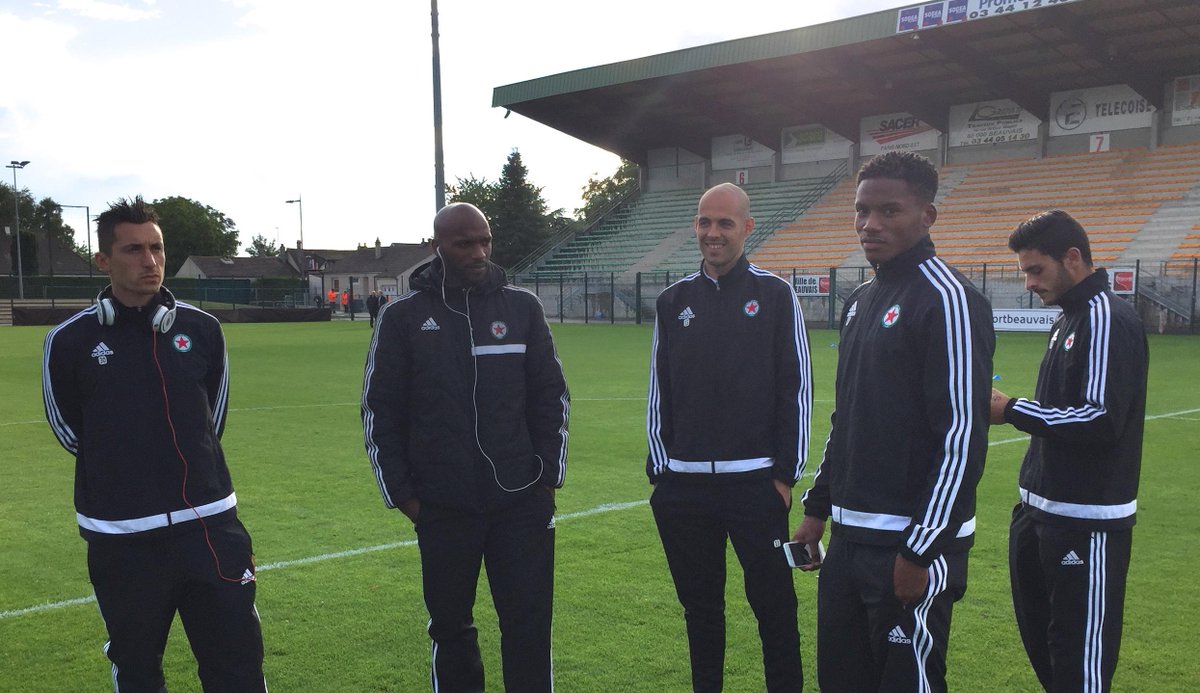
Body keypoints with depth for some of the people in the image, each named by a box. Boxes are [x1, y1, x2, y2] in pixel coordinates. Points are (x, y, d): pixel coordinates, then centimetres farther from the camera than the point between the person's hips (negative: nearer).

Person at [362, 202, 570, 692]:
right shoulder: (404, 317, 0)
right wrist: (400, 492, 0)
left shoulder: (522, 308, 3)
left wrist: (548, 475, 4)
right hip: (441, 508, 0)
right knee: (451, 626, 12)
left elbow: (551, 398, 9)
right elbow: (380, 412, 3)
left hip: (522, 504, 0)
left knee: (529, 624, 2)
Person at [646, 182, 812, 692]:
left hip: (756, 483, -3)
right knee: (699, 606, 13)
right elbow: (658, 392, 11)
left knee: (773, 605, 1)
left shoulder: (775, 296, 0)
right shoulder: (673, 301, 10)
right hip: (683, 487, 4)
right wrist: (659, 470, 6)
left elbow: (797, 390, -1)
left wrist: (786, 473, -5)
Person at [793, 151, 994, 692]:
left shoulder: (946, 299, -14)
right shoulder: (860, 302, 13)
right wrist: (818, 507, 18)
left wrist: (919, 551, -19)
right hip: (848, 538, 8)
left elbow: (963, 438, -19)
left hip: (911, 545, -8)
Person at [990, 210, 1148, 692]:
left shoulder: (1108, 319, -15)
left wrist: (1013, 411, -17)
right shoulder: (1069, 318, 14)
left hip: (1087, 522, -10)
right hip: (1040, 510, 10)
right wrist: (1013, 412, 7)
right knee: (1038, 635, 18)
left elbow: (1102, 420, -23)